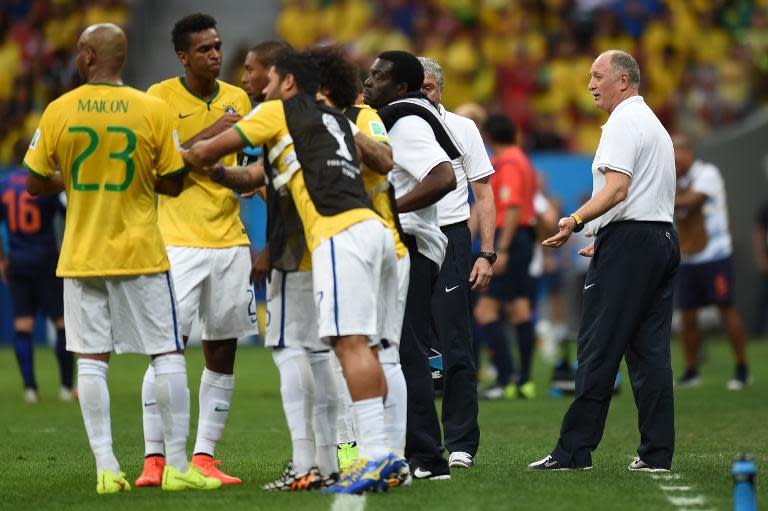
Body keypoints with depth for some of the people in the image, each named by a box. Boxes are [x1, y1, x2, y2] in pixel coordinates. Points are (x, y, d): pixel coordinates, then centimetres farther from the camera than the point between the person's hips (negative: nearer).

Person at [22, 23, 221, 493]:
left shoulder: (59, 111, -3)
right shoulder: (154, 110, -7)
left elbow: (36, 184, 3)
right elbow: (173, 183, -3)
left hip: (81, 256, 2)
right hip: (140, 254, -2)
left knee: (92, 360, 5)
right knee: (168, 354, 5)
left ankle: (106, 469, 0)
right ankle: (177, 466, 4)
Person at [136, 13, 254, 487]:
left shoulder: (237, 98, 11)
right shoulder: (161, 96, -3)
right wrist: (208, 135, -17)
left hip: (230, 239, 5)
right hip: (178, 241, -5)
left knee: (223, 352, 3)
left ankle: (205, 456, 8)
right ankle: (154, 457, -3)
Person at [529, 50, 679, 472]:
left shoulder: (623, 123, -9)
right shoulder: (654, 124, 22)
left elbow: (617, 188, -21)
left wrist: (576, 220, -29)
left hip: (628, 242, -10)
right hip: (664, 237, 10)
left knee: (597, 350, -8)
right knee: (650, 351, 6)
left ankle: (574, 450, -8)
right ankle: (656, 453, 1)